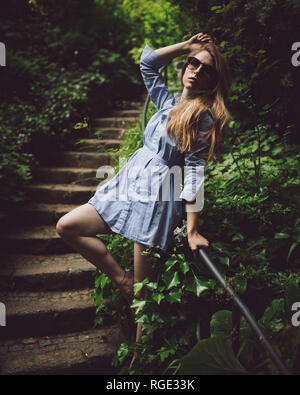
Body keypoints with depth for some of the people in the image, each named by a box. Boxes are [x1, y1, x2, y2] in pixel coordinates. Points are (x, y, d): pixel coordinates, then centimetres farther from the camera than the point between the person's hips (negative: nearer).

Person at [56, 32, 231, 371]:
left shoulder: (205, 117, -5)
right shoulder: (168, 102, 14)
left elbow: (195, 172, -11)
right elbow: (147, 62, 18)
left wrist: (192, 229, -16)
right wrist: (186, 45, 11)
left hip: (158, 196, -7)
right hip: (129, 185, 7)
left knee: (144, 292, -1)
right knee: (67, 226, 1)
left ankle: (139, 358, 17)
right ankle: (121, 279, 7)